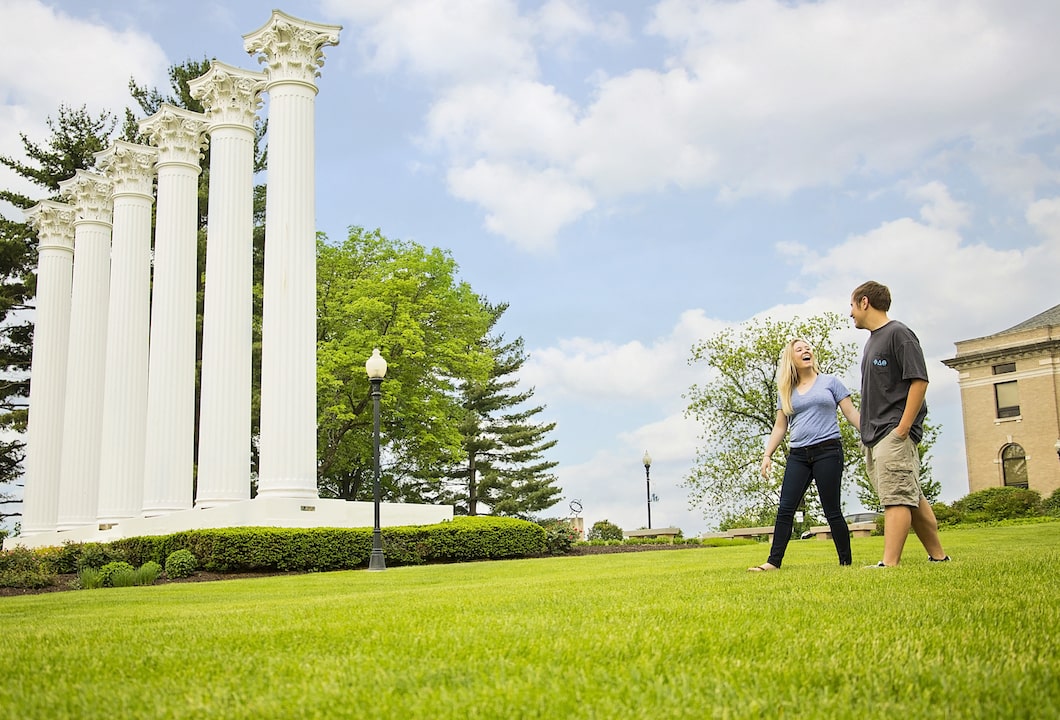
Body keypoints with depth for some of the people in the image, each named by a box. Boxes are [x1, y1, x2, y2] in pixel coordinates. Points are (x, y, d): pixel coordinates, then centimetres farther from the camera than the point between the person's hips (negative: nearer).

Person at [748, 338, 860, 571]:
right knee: (785, 509, -4)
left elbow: (851, 413, 5)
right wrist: (768, 455, 7)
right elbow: (780, 427, 16)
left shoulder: (830, 382, 7)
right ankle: (774, 561, -4)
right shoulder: (786, 392, 15)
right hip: (798, 455, 4)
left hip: (828, 450, -3)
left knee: (832, 510, -4)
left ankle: (846, 562, 5)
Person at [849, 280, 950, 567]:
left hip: (894, 433, -9)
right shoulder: (872, 340, 20)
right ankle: (938, 557, 18)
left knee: (896, 497, -13)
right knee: (911, 497, 12)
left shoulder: (898, 334, -7)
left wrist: (902, 428, -19)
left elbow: (919, 380, -15)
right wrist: (867, 431, 16)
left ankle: (889, 564, -19)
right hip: (875, 436, 9)